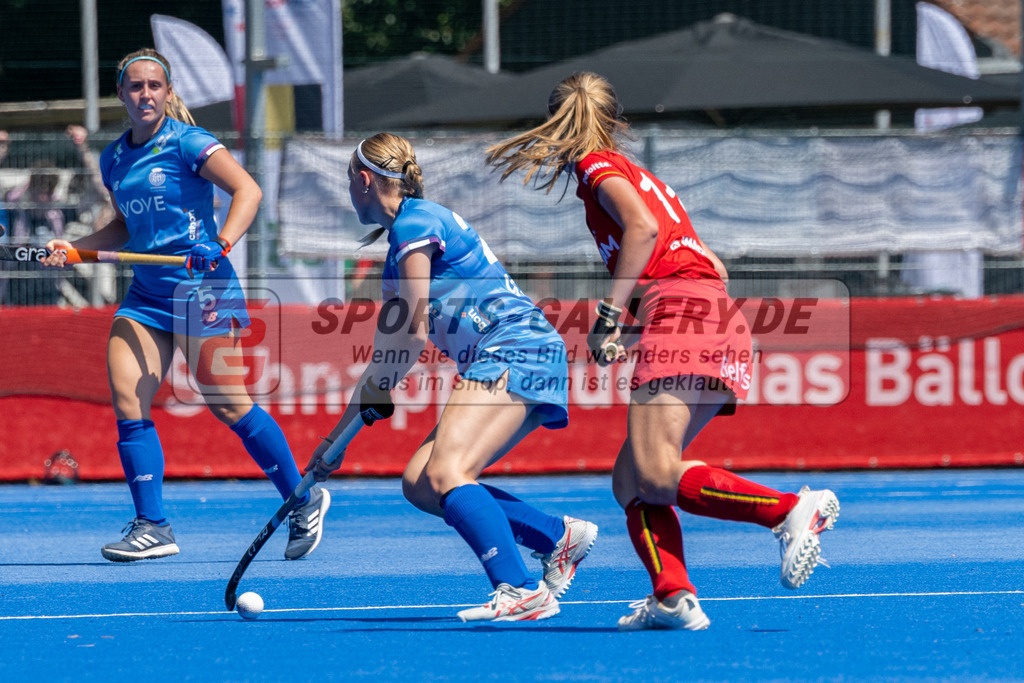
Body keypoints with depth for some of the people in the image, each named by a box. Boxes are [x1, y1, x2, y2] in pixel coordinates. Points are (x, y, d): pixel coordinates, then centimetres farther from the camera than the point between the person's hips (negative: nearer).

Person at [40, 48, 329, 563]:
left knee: (228, 405, -5)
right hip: (146, 293, 7)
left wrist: (222, 242, -30)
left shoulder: (187, 144, -8)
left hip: (200, 289, -7)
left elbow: (247, 190, -16)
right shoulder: (114, 159, 13)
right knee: (126, 400, -9)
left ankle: (304, 501, 13)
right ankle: (151, 527, -4)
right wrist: (73, 248, 11)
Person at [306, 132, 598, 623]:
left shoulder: (415, 223, -6)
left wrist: (375, 398, 2)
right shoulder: (401, 238, 24)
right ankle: (559, 535, 4)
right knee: (419, 484, 4)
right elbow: (388, 351, 25)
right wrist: (337, 438, 24)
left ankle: (520, 592, -32)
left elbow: (413, 336, -10)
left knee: (445, 475, -24)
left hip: (516, 354, -10)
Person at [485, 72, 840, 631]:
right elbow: (712, 265, 29)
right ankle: (674, 597, -12)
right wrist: (648, 332, 27)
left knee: (655, 474, -20)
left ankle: (792, 510, -29)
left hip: (681, 311, -9)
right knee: (630, 480, 6)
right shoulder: (641, 177, 31)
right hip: (722, 323, 9)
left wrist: (607, 317, -14)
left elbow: (642, 227, -13)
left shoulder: (600, 167, 7)